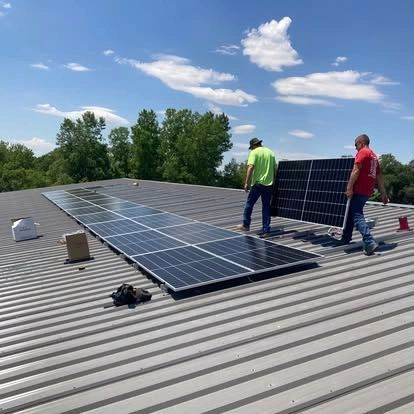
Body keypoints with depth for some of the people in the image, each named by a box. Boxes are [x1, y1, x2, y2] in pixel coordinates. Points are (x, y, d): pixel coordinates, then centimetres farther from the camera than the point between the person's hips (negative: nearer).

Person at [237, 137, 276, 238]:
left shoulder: (254, 152, -5)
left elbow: (250, 167, -17)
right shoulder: (270, 152, 12)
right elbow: (275, 169, 14)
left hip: (257, 183, -5)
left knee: (249, 203, 11)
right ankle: (266, 230, 8)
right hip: (268, 184, 5)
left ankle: (246, 225, 20)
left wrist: (247, 183, -16)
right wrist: (273, 181, 23)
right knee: (266, 206, 8)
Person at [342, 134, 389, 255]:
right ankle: (345, 239, 26)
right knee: (351, 213, 18)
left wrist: (349, 187, -22)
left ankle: (369, 242, -23)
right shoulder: (374, 156, 22)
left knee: (357, 216, -12)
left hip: (359, 190, -9)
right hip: (368, 191, 9)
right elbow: (379, 177, 21)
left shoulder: (362, 152, -5)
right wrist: (383, 194, 22)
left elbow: (356, 170, -18)